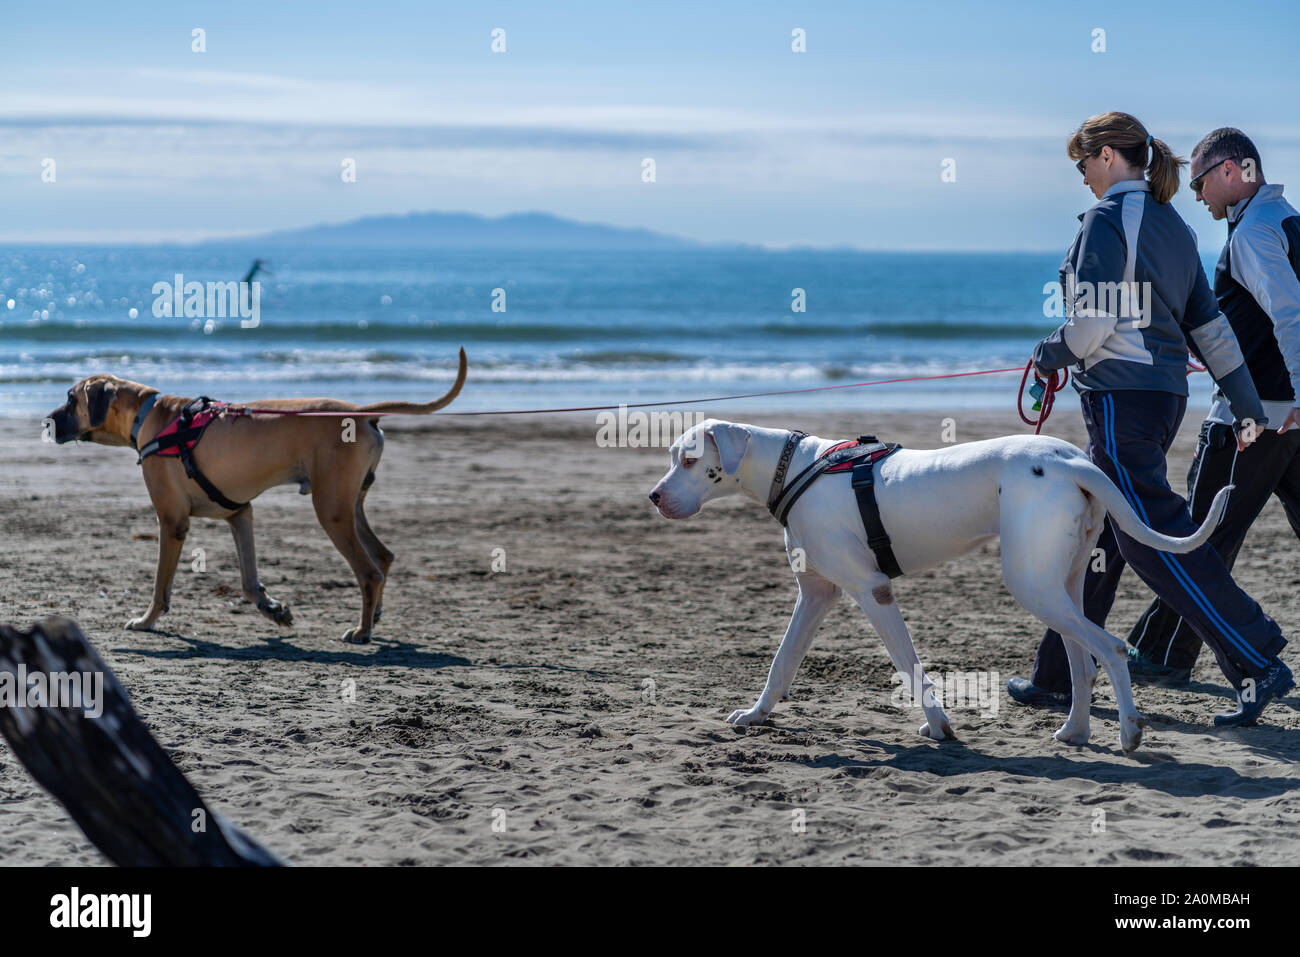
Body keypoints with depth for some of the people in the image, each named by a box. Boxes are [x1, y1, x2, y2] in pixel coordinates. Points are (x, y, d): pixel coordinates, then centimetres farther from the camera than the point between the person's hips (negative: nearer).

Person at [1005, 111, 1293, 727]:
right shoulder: (1173, 227, 15)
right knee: (1093, 535, 14)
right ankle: (1056, 678, 20)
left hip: (1121, 394, -9)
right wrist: (1247, 406, 17)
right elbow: (1210, 325, 16)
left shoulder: (1108, 218, -10)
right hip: (1165, 394, 9)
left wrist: (1052, 354, 1)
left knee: (1154, 536, -11)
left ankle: (1258, 663, -16)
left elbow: (1095, 320, -18)